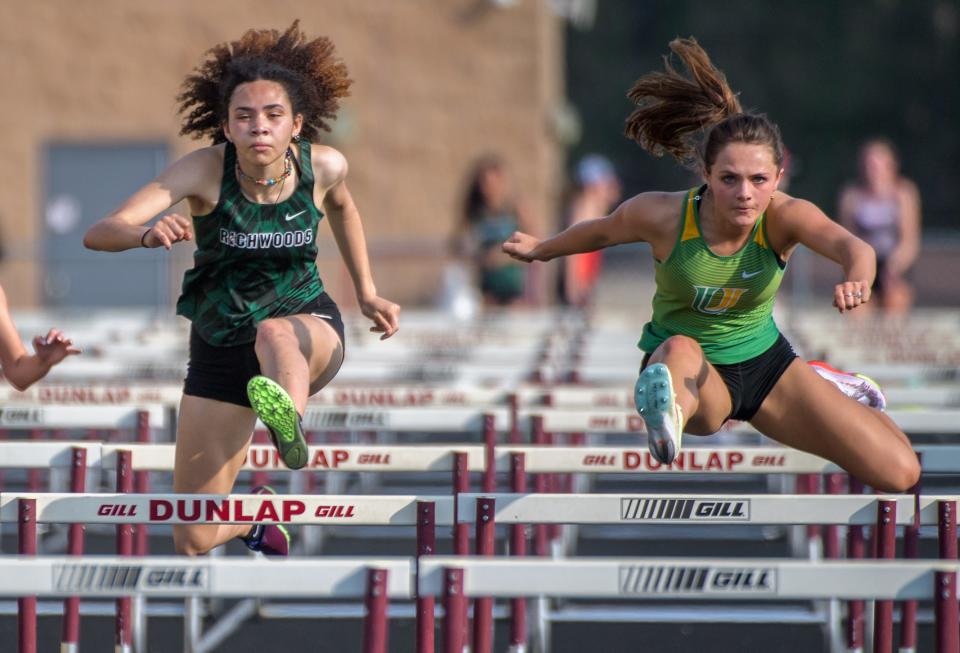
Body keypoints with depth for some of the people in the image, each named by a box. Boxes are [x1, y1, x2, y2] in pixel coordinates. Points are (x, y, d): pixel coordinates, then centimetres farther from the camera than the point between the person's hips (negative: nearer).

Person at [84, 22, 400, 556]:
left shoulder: (324, 166, -12)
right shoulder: (207, 170, -19)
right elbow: (99, 234, -30)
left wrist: (367, 293, 15)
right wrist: (148, 235, -52)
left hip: (308, 322, -1)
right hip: (220, 345, 1)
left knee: (276, 333, -41)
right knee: (194, 541, 3)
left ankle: (288, 419, -74)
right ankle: (252, 525, 40)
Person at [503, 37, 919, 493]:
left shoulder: (784, 217, -24)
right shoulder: (662, 215, -22)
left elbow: (849, 244, -45)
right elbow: (599, 233, 1)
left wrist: (856, 280, -69)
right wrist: (539, 250, 18)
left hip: (765, 364, 2)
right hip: (694, 373, -2)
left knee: (900, 473, -2)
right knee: (681, 349, -40)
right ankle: (666, 421, -69)